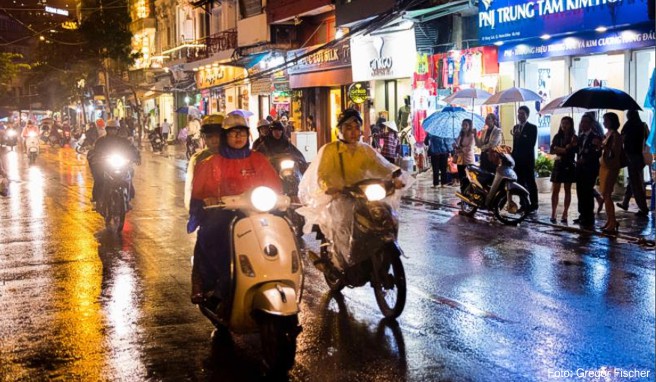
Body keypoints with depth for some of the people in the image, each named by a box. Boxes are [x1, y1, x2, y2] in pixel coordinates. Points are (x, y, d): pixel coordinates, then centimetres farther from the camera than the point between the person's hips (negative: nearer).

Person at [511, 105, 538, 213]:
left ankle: (533, 205, 2)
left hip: (528, 160, -5)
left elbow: (532, 143, -15)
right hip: (517, 160, 6)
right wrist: (513, 157, 13)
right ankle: (524, 205, 10)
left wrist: (520, 137, -24)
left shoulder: (532, 127, -3)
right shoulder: (516, 127, 15)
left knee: (530, 183, -1)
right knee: (520, 183, 5)